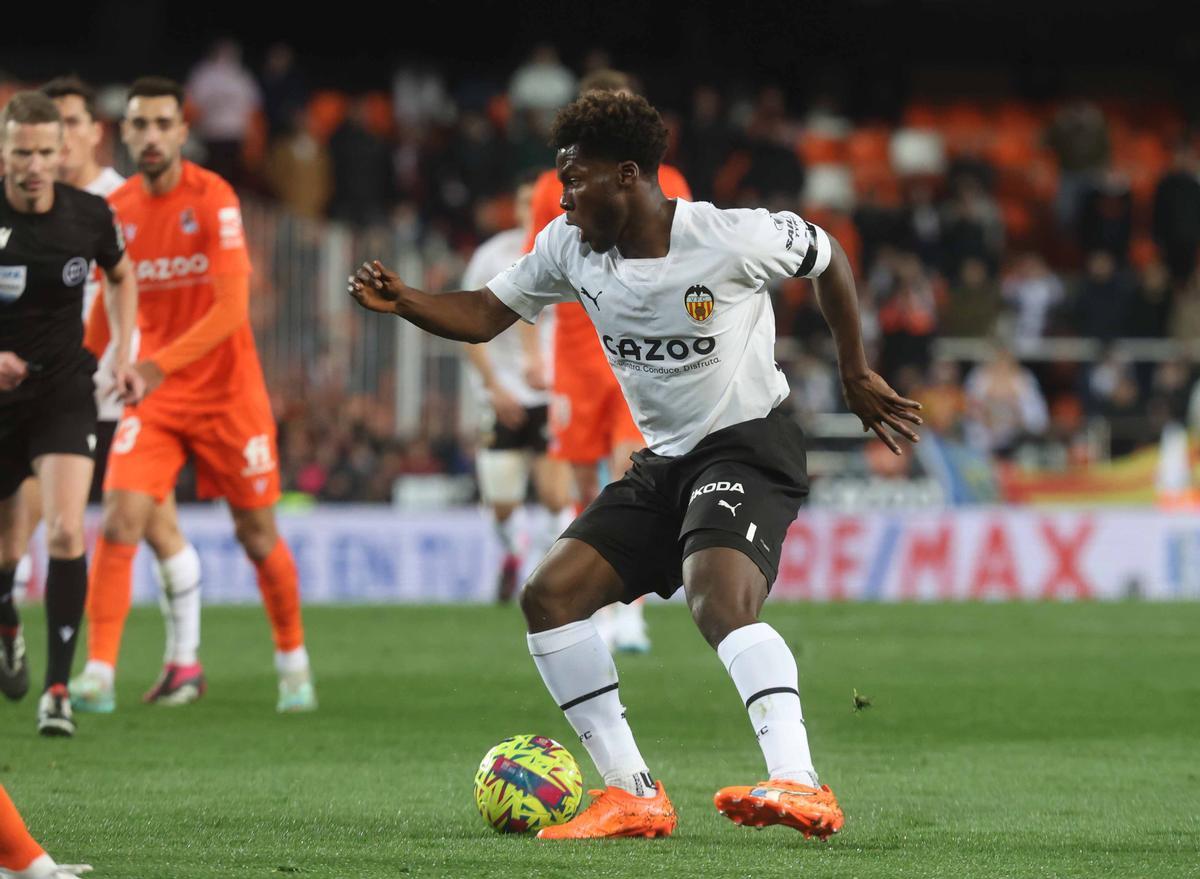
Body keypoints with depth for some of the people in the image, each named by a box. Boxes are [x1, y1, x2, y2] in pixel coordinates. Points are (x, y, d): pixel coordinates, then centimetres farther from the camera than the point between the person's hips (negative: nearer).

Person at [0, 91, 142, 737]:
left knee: (66, 532, -18)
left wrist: (124, 357, 7)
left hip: (64, 393, 0)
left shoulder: (89, 216, -7)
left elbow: (121, 276, 15)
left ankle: (57, 689, -14)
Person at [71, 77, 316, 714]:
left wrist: (160, 364, -28)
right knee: (119, 522, -16)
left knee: (258, 536, 6)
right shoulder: (118, 209, 1)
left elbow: (231, 308, -21)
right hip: (153, 397, 3)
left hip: (228, 392, -3)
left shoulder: (213, 200, -13)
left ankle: (293, 662, 28)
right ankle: (99, 673, -16)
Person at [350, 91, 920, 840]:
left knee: (720, 603, -33)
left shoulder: (731, 238, -16)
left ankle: (801, 787, -43)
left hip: (749, 444, -8)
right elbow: (483, 315, 7)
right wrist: (404, 301, -14)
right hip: (665, 461, 8)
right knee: (550, 595, -3)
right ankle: (636, 798, -1)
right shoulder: (571, 247, 0)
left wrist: (856, 376, 8)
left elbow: (828, 258, 1)